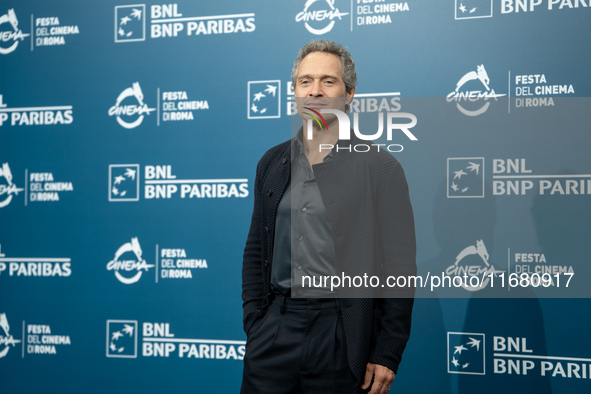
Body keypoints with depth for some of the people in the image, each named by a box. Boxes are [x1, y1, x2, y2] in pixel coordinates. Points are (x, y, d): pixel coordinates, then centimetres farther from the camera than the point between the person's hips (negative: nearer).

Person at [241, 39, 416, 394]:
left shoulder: (381, 168, -3)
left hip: (343, 338, -3)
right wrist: (253, 322, 5)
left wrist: (387, 355, -9)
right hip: (274, 332, 4)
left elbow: (400, 268, -5)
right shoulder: (273, 163, 11)